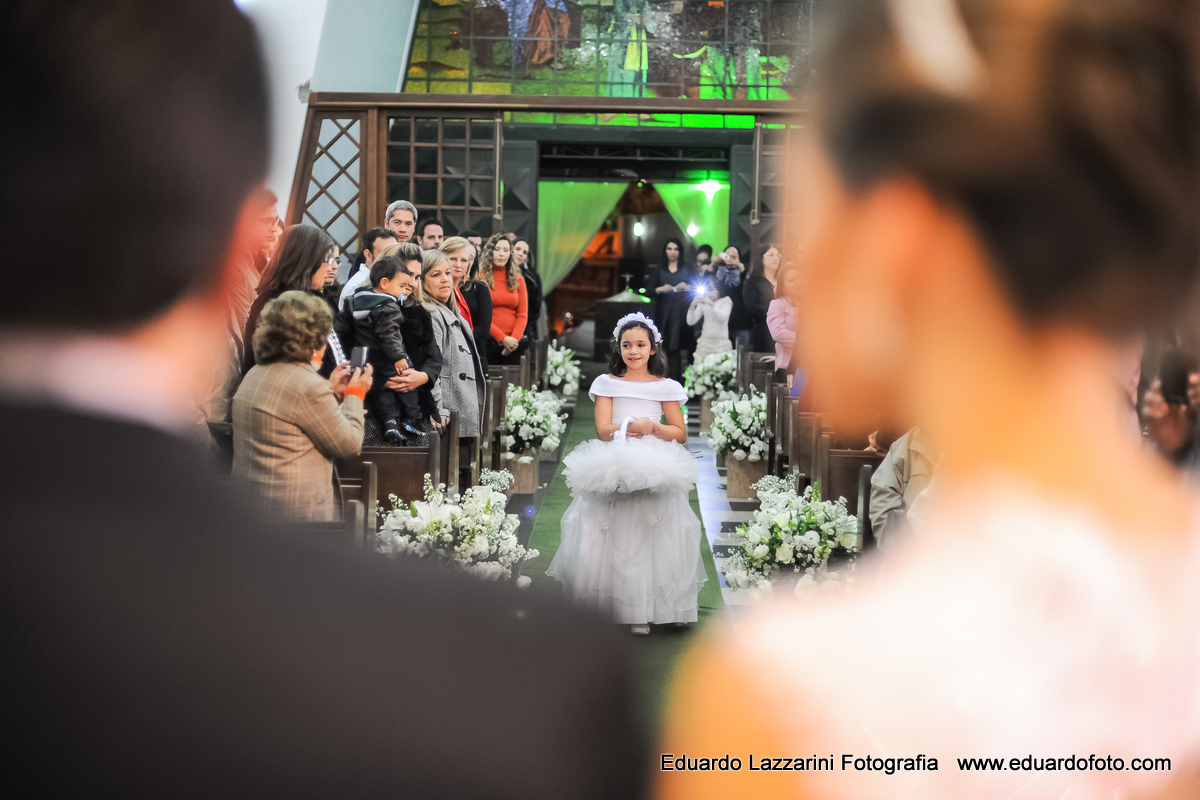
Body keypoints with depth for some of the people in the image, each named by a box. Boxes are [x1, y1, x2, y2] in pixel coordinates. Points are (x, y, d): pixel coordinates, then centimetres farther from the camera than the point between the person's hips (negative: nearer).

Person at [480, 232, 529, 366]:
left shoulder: (517, 279, 13)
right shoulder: (480, 277, 1)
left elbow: (523, 314, 9)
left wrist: (514, 338, -7)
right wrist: (502, 338, -12)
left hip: (512, 344, 3)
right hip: (488, 343, -3)